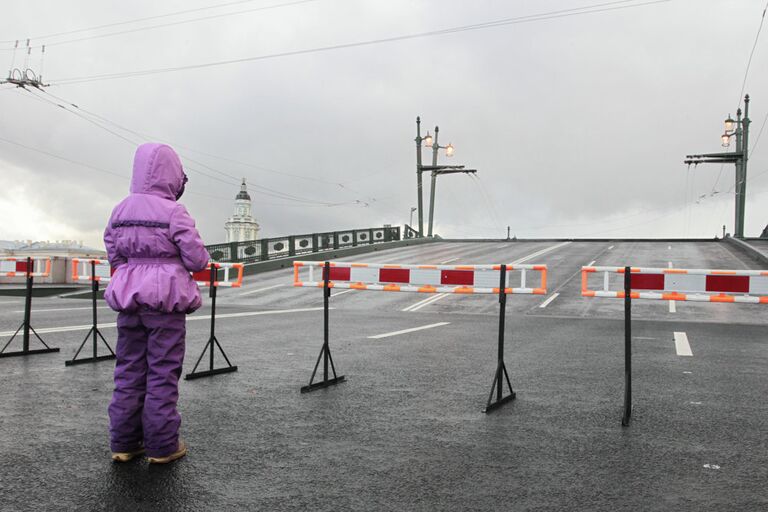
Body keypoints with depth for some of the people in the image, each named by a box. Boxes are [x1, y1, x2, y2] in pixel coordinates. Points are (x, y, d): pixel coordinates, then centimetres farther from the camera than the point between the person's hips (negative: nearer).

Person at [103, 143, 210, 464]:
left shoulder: (120, 211, 5)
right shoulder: (174, 213, -13)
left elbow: (113, 255, 11)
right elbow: (197, 260, -11)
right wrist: (174, 259, 9)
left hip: (128, 296, 5)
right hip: (166, 299, -5)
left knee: (129, 370, 13)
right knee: (163, 373, 3)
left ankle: (123, 443, 20)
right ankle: (162, 446, 10)